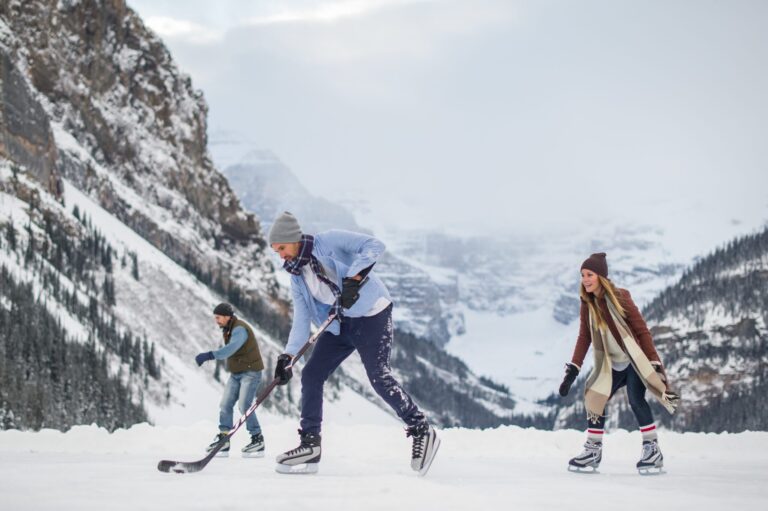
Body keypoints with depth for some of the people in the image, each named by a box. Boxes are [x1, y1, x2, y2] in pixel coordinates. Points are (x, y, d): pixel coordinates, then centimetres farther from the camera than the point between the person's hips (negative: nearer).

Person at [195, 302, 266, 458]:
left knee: (245, 406, -15)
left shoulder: (240, 329, -21)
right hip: (235, 373, 9)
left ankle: (258, 440, -5)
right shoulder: (228, 329, 10)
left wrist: (209, 355, -46)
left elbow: (230, 349, -37)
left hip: (250, 372, -9)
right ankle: (223, 440, 7)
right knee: (225, 405, 3)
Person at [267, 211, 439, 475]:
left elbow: (373, 246, -21)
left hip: (372, 313, -8)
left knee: (378, 376, -18)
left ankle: (421, 431, -5)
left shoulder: (328, 242, -11)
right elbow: (301, 320, 4)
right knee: (311, 375, 0)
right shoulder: (297, 277, 9)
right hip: (339, 324, 8)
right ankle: (310, 445, 6)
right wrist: (287, 356, -8)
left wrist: (353, 279, -32)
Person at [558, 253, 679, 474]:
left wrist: (654, 364, -20)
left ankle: (652, 449, -17)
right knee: (595, 399, 1)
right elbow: (584, 338, 3)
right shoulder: (588, 305, 0)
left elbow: (642, 331, -15)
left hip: (634, 360, -6)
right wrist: (573, 370, -4)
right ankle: (593, 451, 13)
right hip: (612, 364, 6)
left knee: (635, 399, -23)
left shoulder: (620, 298, -17)